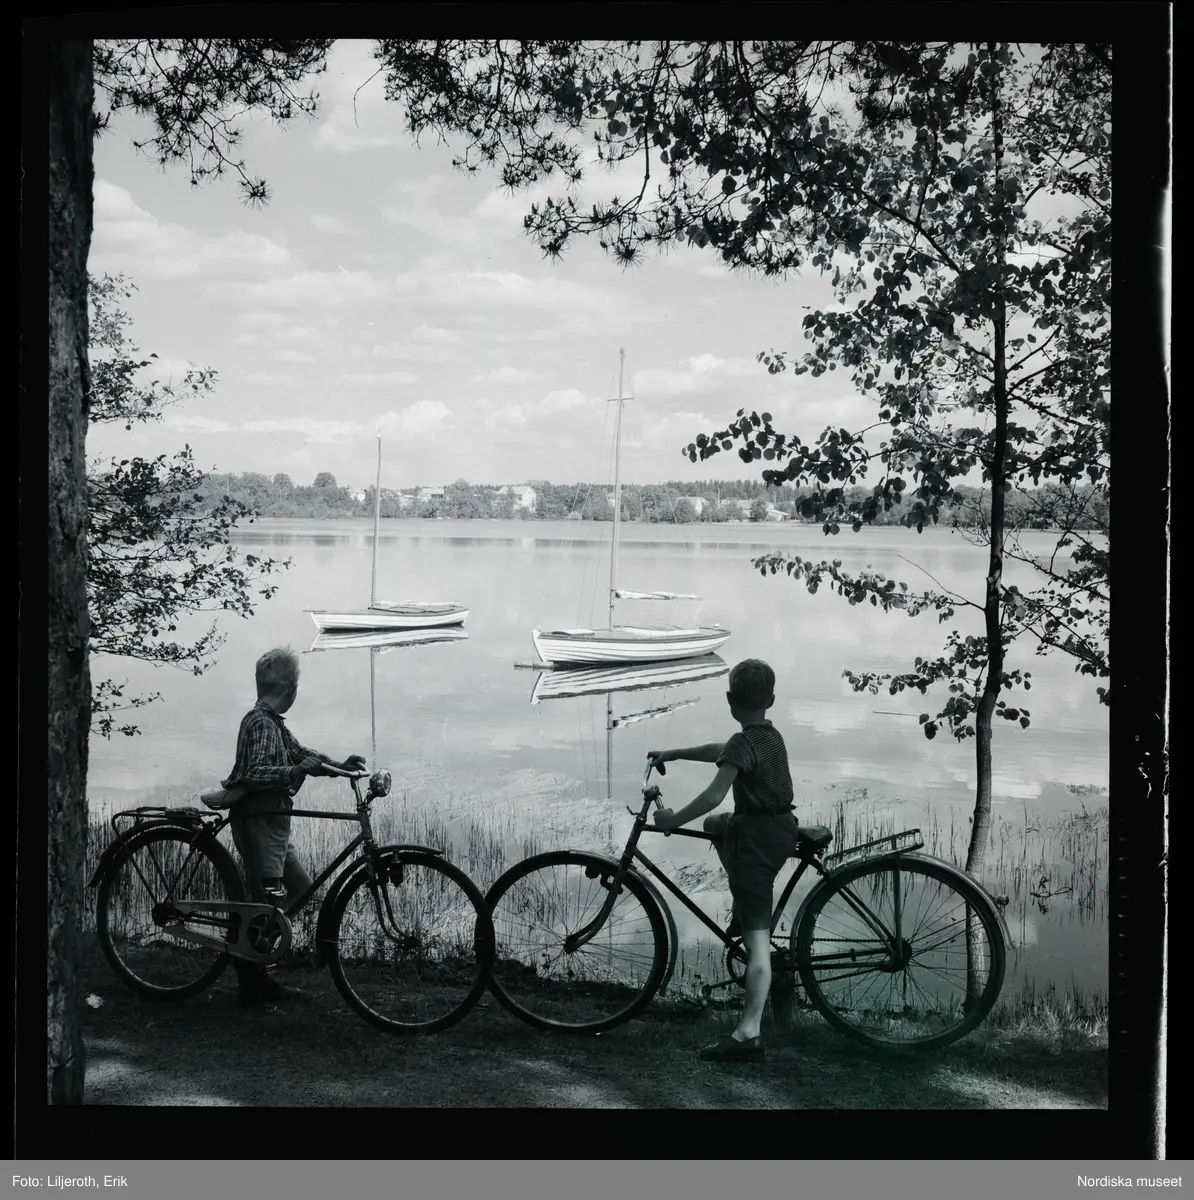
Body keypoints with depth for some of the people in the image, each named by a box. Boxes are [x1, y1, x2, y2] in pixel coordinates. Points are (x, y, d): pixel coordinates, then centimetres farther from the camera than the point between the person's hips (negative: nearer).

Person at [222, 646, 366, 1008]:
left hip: (272, 823, 10)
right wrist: (299, 770, -38)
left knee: (300, 886, 13)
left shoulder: (273, 723, 14)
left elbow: (299, 753, 17)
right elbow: (256, 774, -27)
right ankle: (251, 981, 5)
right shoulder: (261, 723, -16)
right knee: (268, 900, -7)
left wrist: (339, 765, 3)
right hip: (258, 823, -10)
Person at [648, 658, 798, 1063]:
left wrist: (672, 820, -15)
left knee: (757, 939, -11)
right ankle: (742, 910, 31)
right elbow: (720, 751, 26)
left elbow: (713, 795, -26)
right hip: (781, 831, 9)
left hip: (757, 839, -9)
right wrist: (673, 754, 30)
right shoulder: (772, 736, 11)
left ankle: (749, 1035, -12)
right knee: (716, 826, 33)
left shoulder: (743, 744, -17)